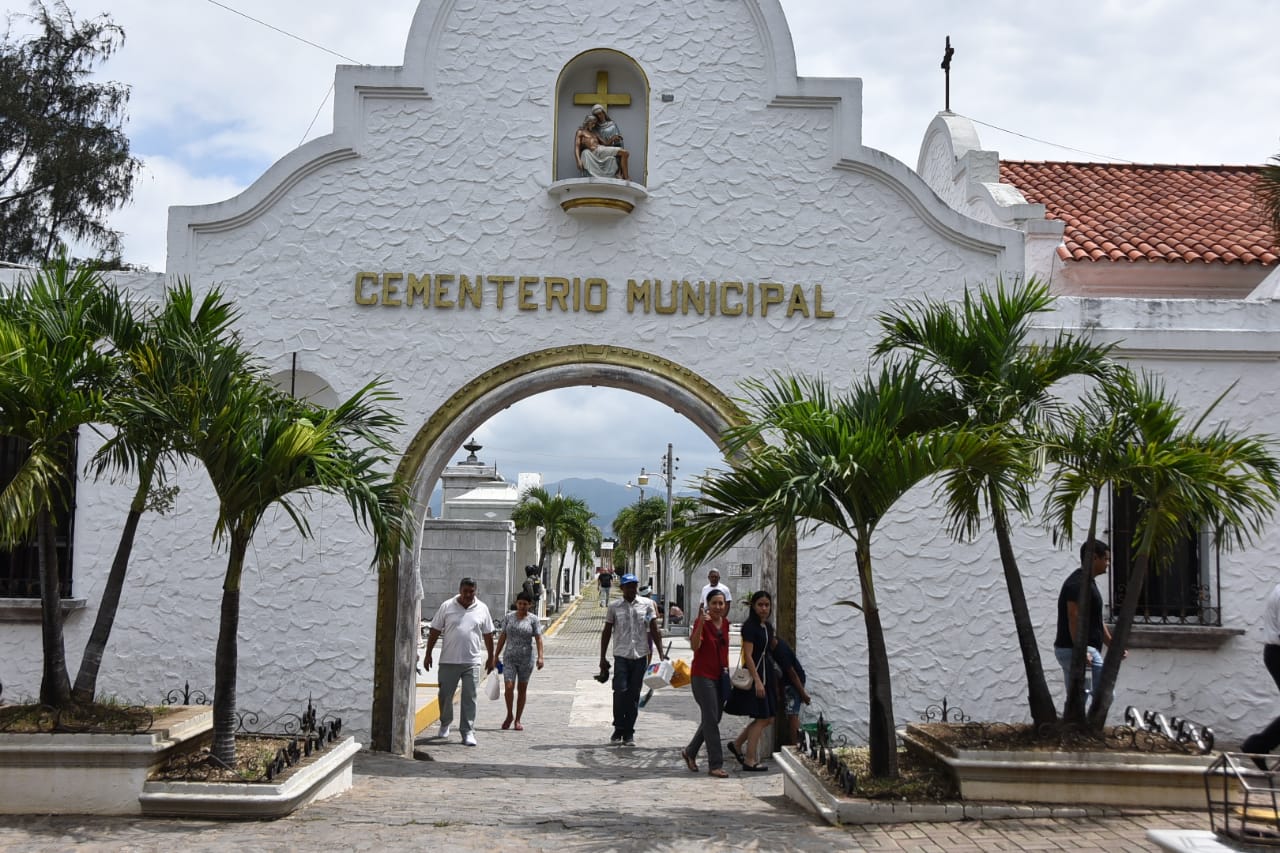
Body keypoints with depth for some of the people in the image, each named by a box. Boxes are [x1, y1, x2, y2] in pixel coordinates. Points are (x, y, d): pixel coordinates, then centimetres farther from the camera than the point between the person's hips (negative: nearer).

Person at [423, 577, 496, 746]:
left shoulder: (482, 609, 4)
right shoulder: (447, 607, 0)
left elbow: (488, 635, 10)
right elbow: (435, 631, 4)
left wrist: (490, 657, 11)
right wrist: (428, 654, 2)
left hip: (472, 662, 0)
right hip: (448, 661, 0)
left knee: (469, 698, -1)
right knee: (445, 695, 10)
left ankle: (468, 732, 3)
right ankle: (445, 724, 34)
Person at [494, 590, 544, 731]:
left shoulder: (533, 619, -2)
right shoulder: (508, 617, 4)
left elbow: (538, 639, -5)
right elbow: (502, 637, 8)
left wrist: (540, 657, -16)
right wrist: (496, 656, 8)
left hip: (526, 659, -1)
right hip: (509, 658, 1)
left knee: (522, 689, 6)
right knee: (509, 687, -10)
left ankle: (517, 720, 17)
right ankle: (509, 715, 12)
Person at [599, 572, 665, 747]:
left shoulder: (647, 604, 4)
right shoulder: (614, 607, 4)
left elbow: (654, 630, 6)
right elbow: (607, 632, 9)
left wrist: (661, 653, -1)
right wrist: (602, 658, 7)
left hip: (640, 655, 1)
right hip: (621, 655, -1)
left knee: (634, 695, 4)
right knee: (620, 691, -10)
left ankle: (629, 732, 13)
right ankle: (618, 729, 7)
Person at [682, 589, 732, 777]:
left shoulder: (725, 623, 7)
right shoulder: (701, 621, -14)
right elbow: (694, 646, -30)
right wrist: (701, 623, -42)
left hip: (720, 676, 8)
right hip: (702, 676, -8)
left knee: (713, 719, 14)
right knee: (711, 719, -7)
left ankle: (690, 752, 31)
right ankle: (715, 764, -1)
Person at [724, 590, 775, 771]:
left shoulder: (767, 627, 12)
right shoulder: (750, 626, -14)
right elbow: (748, 655, -19)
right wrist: (757, 681, -23)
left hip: (764, 676, 9)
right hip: (753, 676, -9)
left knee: (768, 717, 11)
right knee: (761, 718, -5)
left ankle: (737, 744, 23)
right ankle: (749, 761, 4)